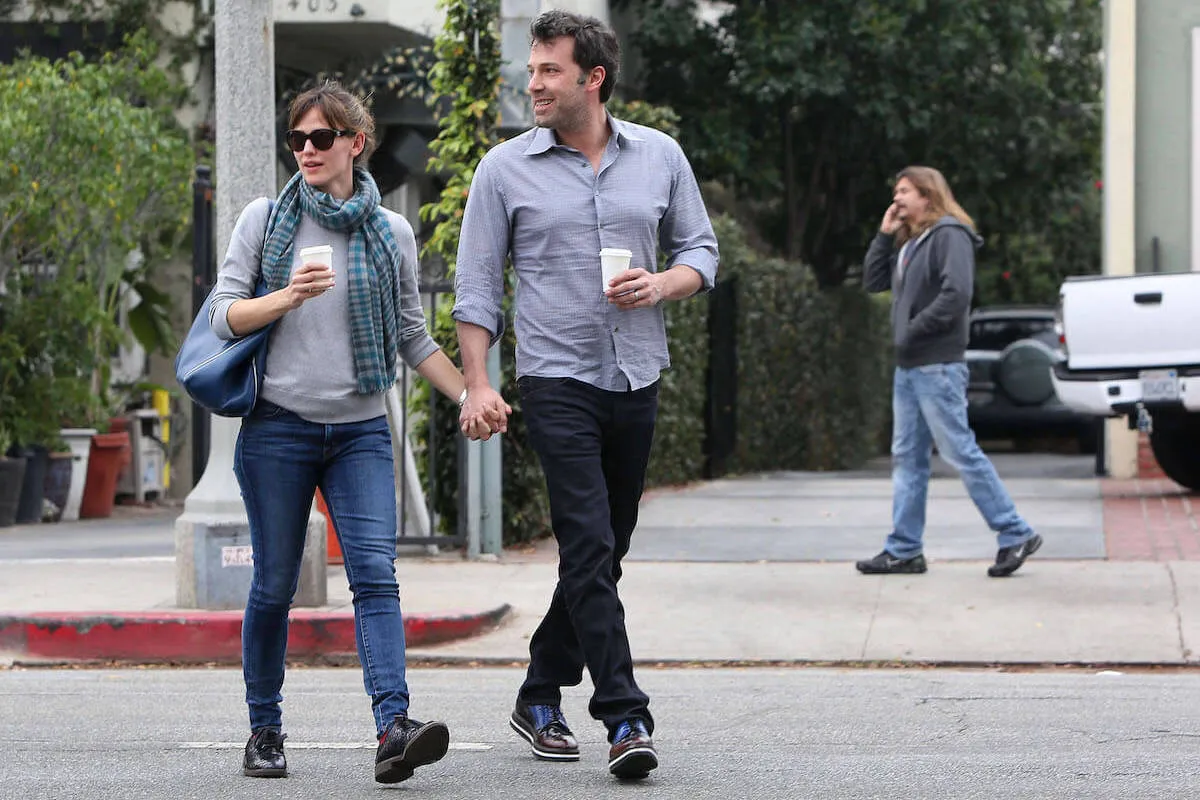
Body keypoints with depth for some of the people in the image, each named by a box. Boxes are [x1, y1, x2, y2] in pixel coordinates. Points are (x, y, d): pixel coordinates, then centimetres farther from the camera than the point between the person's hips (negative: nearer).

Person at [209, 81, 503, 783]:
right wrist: (287, 297, -17)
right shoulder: (266, 220, 4)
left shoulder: (391, 233, 8)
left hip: (361, 433, 1)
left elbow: (413, 336, 14)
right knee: (275, 586, 3)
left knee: (376, 573, -14)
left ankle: (394, 727, -25)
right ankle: (265, 730, 15)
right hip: (278, 427, -1)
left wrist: (469, 394, 3)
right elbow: (224, 315, 0)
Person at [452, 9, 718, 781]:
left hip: (638, 380, 4)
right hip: (558, 379, -4)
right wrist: (477, 384, -7)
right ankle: (626, 719, -17)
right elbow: (477, 283, 2)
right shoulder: (507, 168, 0)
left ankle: (542, 699, 26)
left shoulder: (660, 156, 7)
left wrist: (662, 284, -9)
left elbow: (701, 248, 14)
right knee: (589, 548, -14)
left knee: (603, 551, 10)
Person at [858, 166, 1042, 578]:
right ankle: (904, 549, 10)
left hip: (938, 366, -10)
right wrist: (884, 234, 11)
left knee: (960, 452, -9)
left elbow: (956, 294, -20)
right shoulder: (909, 243, 19)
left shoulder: (949, 235, -9)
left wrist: (913, 331, -17)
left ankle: (1016, 534, -5)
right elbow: (873, 281, 20)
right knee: (907, 458, 8)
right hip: (909, 369, 10)